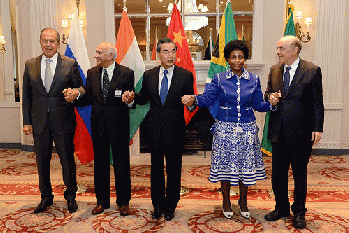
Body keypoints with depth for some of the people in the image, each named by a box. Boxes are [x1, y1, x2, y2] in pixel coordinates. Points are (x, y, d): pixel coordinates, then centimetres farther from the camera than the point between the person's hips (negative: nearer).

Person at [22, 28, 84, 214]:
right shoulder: (30, 65, 7)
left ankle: (71, 196, 26)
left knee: (67, 160, 7)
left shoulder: (70, 64, 0)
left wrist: (76, 92, -22)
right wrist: (27, 122, 3)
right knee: (42, 162, 12)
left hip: (63, 121, -2)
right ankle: (46, 197, 31)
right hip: (39, 122, 3)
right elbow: (26, 96, 8)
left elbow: (80, 86, 3)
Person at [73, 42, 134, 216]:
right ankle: (102, 201, 26)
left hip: (119, 123, -3)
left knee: (121, 164, 5)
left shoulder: (126, 73, -2)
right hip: (98, 124, 4)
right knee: (100, 164, 11)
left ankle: (123, 202, 20)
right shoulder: (92, 73, 10)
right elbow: (88, 98, 9)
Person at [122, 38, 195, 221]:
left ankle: (170, 205, 27)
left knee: (174, 169, 9)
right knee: (156, 168, 13)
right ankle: (157, 204, 30)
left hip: (175, 130, -2)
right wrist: (132, 97, -8)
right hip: (154, 129, 2)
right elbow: (144, 98, 13)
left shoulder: (186, 75, -1)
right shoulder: (149, 75, 6)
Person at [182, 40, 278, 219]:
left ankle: (243, 202, 29)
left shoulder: (254, 80, 5)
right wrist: (194, 99, -22)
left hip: (247, 129, 2)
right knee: (225, 165, 5)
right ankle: (226, 202, 25)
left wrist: (271, 104, -11)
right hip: (225, 128, -1)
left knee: (246, 165, 8)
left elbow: (258, 104, 7)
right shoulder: (219, 79, 0)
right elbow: (207, 99, -4)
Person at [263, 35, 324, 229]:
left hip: (301, 132, -4)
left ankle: (299, 212, 26)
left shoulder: (312, 71, -5)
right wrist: (270, 96, -5)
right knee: (277, 173, 12)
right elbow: (268, 93, 19)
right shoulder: (274, 70, 8)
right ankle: (281, 208, 32)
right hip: (278, 131, 4)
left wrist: (317, 128, -9)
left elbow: (318, 103, -4)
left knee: (300, 174, 9)